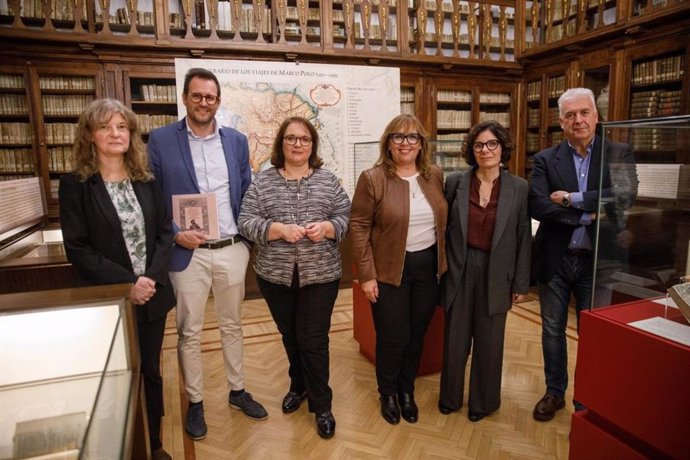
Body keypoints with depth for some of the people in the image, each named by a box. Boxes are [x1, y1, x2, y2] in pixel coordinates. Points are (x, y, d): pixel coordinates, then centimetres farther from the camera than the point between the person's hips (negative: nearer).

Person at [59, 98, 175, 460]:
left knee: (150, 371, 14)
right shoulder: (75, 184, -5)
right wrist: (126, 283, -17)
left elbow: (165, 231, 2)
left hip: (152, 294, 3)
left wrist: (151, 277, -12)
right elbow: (77, 248, -10)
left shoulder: (146, 181, 5)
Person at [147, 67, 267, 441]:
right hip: (188, 252, -2)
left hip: (232, 250, 3)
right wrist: (175, 234, -14)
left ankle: (237, 391, 35)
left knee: (232, 326, 17)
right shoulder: (161, 140, -3)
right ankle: (195, 403, 29)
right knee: (189, 332, 10)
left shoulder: (237, 141, 6)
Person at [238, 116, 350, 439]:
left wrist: (326, 227, -18)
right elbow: (246, 222, -5)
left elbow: (346, 218, 2)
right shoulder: (262, 182, 0)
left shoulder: (328, 180, 2)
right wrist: (279, 229, -20)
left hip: (320, 275, -1)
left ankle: (321, 404, 20)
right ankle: (298, 385, 41)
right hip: (276, 275, 2)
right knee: (290, 336, 17)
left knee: (313, 339, 3)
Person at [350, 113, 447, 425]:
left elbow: (444, 220, 10)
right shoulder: (372, 179, -10)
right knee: (393, 337, 5)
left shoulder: (435, 176, 3)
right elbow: (358, 227, -11)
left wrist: (443, 262, 7)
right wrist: (367, 275, -13)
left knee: (416, 334, 15)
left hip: (428, 267, 4)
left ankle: (407, 390, 38)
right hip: (389, 270, -4)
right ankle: (387, 393, 32)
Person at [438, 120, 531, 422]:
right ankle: (450, 397, 34)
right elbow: (444, 228, 3)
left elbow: (523, 238, 1)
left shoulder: (519, 187, -1)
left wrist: (521, 283, 1)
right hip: (459, 270, 1)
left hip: (496, 273, 0)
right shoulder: (455, 182, -1)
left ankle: (483, 401, 34)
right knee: (455, 338, 11)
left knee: (489, 341, 11)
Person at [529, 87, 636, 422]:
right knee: (553, 330, 14)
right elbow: (537, 206, -13)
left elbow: (624, 195, -18)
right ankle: (555, 392, 34)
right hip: (555, 259, 1)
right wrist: (587, 215, -17)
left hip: (596, 260, 0)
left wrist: (571, 198, -18)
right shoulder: (545, 160, 0)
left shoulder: (619, 154, 0)